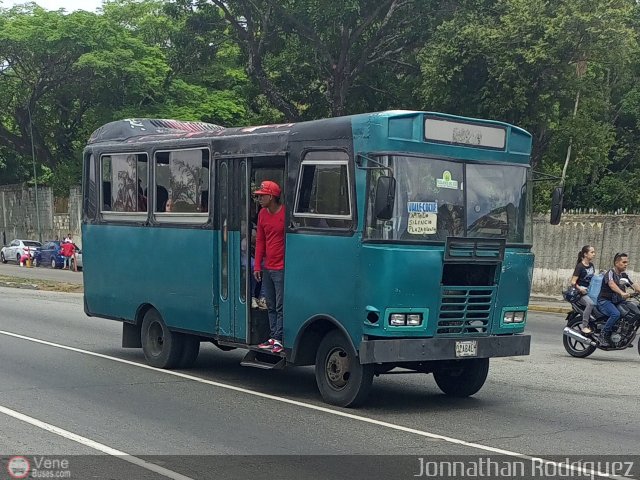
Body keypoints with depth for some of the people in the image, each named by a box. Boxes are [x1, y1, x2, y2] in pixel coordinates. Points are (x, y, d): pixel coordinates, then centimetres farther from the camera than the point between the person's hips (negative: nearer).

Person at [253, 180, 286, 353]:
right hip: (267, 268, 7)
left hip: (282, 269, -7)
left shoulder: (285, 214, -12)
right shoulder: (262, 214, 10)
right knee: (270, 306, 12)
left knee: (281, 306, -4)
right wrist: (257, 265, 11)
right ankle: (273, 337, 19)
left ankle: (279, 339, 0)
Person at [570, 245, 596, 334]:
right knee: (590, 303, -34)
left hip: (590, 291, 8)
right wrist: (579, 288, -30)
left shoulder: (591, 266, 13)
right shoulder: (580, 266, -10)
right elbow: (573, 281, -13)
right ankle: (584, 325, -29)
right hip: (581, 292, -8)